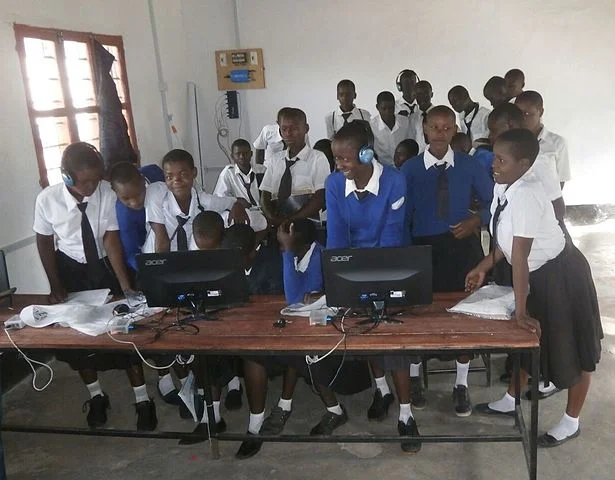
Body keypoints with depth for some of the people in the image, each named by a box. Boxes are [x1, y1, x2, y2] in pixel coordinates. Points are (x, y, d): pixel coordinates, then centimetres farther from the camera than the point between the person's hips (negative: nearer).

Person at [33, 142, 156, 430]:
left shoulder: (107, 193, -27)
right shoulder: (47, 200, -22)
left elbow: (111, 240, -23)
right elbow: (44, 242, -7)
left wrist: (125, 286, -29)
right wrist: (56, 285, -6)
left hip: (105, 267, -1)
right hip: (70, 270, 1)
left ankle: (142, 399, 17)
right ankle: (95, 395, 33)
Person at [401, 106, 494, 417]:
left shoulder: (469, 166, 1)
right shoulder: (410, 169, -2)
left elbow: (493, 201, 9)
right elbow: (402, 215, -2)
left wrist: (475, 221, -9)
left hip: (463, 246, 1)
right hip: (424, 247, -1)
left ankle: (461, 385, 23)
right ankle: (413, 377, 29)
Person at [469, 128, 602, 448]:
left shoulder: (525, 193, -32)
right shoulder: (503, 186, -6)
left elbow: (519, 255, -32)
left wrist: (520, 309, -29)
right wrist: (484, 267, 5)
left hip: (560, 274, -8)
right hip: (536, 272, 8)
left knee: (571, 348, 11)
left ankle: (571, 422, 29)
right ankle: (510, 401, 40)